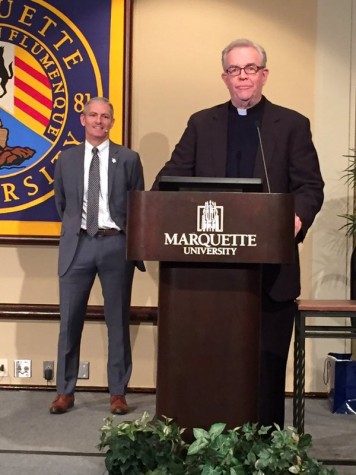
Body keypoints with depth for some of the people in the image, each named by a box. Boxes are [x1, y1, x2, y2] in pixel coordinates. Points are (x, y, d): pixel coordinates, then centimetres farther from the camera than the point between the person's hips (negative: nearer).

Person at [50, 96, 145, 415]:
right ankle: (65, 391, 17)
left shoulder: (128, 159, 4)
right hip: (77, 245, 2)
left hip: (116, 244, -1)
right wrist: (73, 229, 12)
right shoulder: (67, 159, 9)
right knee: (70, 321, 4)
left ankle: (118, 392, 17)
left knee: (118, 320, 5)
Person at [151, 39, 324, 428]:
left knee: (267, 363, 7)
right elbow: (174, 175, 5)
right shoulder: (202, 124, 12)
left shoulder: (292, 125, 5)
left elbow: (310, 186, -1)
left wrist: (298, 216, -22)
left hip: (271, 267, -1)